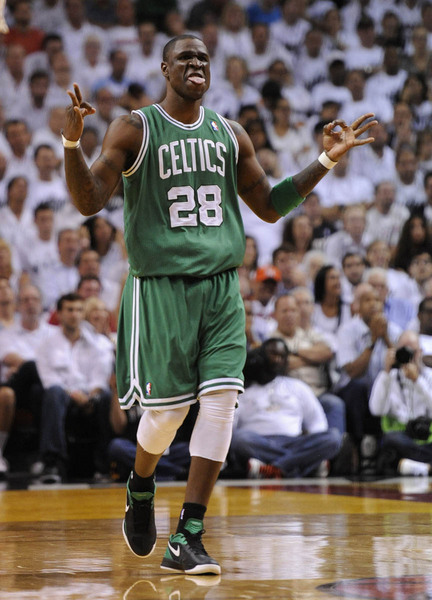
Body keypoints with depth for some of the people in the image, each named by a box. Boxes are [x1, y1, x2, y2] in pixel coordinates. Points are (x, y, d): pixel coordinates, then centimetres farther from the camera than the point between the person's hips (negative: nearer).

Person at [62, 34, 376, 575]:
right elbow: (89, 202, -10)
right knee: (168, 407, -3)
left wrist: (327, 160, 12)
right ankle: (141, 489, 33)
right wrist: (72, 142, -27)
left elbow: (269, 207, 20)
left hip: (221, 287, 4)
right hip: (160, 287, -4)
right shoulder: (134, 130, -1)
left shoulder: (229, 135, 13)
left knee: (221, 401, -10)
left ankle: (186, 540, -6)